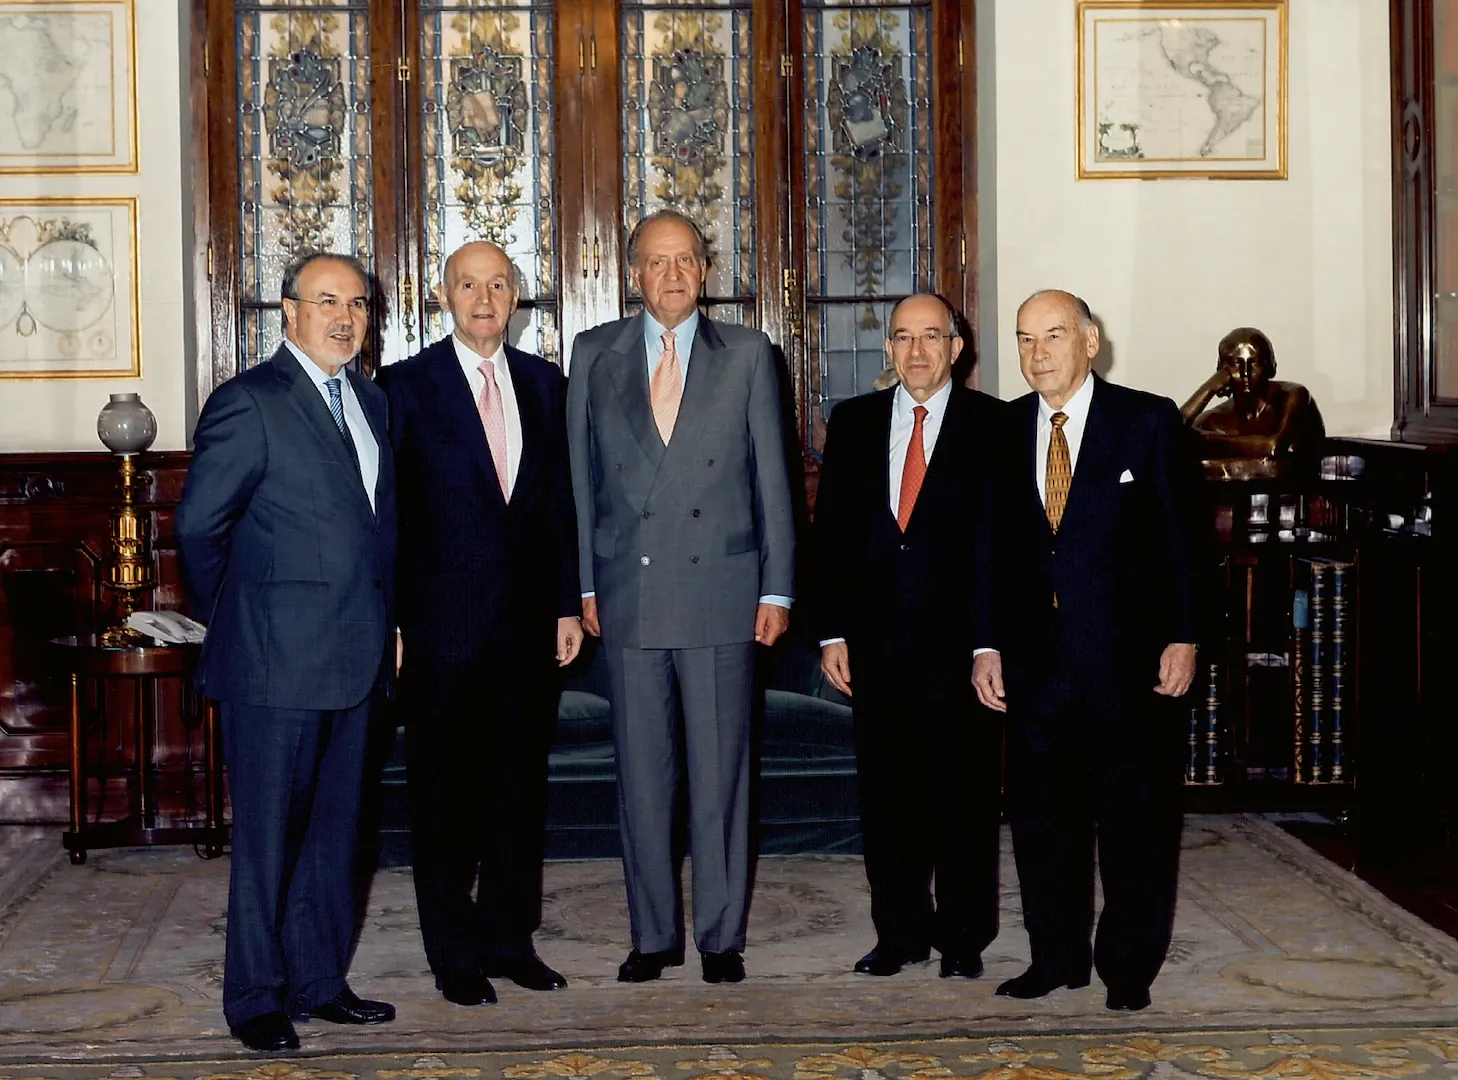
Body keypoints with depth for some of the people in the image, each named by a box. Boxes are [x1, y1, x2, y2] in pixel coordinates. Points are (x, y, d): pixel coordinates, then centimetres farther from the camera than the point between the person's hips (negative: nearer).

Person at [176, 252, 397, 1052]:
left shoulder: (369, 401, 15)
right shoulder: (249, 403, -9)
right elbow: (199, 526, -8)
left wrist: (387, 623, 14)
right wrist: (233, 622, 1)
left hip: (355, 657, 7)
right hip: (276, 661, -7)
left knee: (332, 833, 14)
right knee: (268, 835, 1)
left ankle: (319, 981, 25)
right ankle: (255, 999, 13)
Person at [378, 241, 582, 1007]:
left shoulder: (544, 383, 10)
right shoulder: (407, 385, -3)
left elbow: (559, 499, 11)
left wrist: (568, 604, 7)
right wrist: (388, 621, -8)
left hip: (529, 619, 4)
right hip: (444, 620, -4)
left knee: (520, 785, 11)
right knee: (445, 793, 4)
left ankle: (510, 936, 23)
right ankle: (455, 953, 15)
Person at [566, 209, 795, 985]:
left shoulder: (746, 354, 6)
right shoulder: (593, 355, 9)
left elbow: (771, 476, 5)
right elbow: (580, 476, 9)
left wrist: (776, 588, 0)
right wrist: (584, 584, 2)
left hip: (720, 593, -1)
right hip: (628, 594, 1)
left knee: (721, 772, 3)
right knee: (641, 774, 6)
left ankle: (721, 935, 14)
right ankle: (653, 934, 17)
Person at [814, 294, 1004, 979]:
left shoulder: (991, 426, 1)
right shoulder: (854, 422, 11)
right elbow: (830, 530, 9)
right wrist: (833, 631, 2)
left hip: (959, 638, -3)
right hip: (876, 638, 3)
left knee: (963, 789, 3)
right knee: (885, 790, 8)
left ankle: (963, 936, 15)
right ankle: (900, 933, 19)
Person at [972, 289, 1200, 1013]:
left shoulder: (1149, 421, -1)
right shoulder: (1003, 431, 7)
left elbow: (1182, 535, -2)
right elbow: (992, 547, 9)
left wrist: (1182, 638, -7)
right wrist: (987, 645, 4)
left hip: (1129, 655, -3)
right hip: (1035, 651, 3)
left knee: (1135, 813, 6)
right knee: (1040, 812, 8)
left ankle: (1129, 964, 19)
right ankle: (1056, 957, 22)